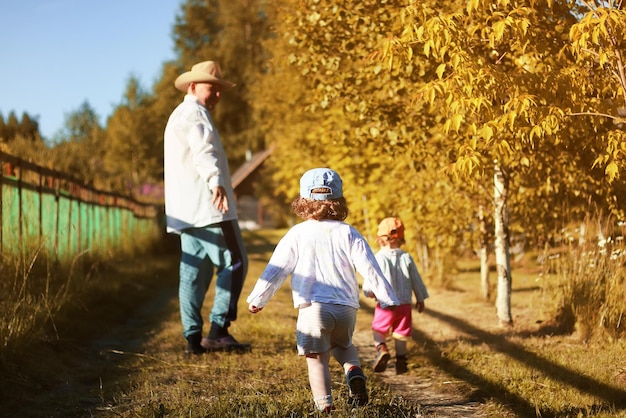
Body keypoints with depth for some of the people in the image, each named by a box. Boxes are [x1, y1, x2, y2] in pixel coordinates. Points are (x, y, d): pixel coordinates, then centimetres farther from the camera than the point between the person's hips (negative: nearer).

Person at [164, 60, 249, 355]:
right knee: (234, 263, -9)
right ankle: (218, 330, -13)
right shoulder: (195, 113, -6)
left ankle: (193, 337, 7)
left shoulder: (177, 116, 27)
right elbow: (203, 151, -25)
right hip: (208, 206, -10)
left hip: (187, 211, 10)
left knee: (194, 272, 8)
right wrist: (216, 181, -41)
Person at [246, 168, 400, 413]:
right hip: (347, 308, 3)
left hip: (313, 308, -2)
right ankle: (353, 370, 2)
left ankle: (324, 403, -8)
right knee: (342, 344, 28)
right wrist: (387, 298, 10)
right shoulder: (349, 234, 4)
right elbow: (369, 268, 1)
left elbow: (276, 269, 2)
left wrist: (257, 299, 12)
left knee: (317, 357, 5)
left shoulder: (297, 234, 1)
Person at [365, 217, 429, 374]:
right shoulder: (407, 258, 3)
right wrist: (420, 299, 22)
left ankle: (382, 348, -14)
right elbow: (416, 280, 10)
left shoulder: (379, 258, -9)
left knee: (379, 329, 12)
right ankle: (401, 360, 12)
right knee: (401, 334, 13)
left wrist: (368, 291, 12)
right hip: (405, 303, 3)